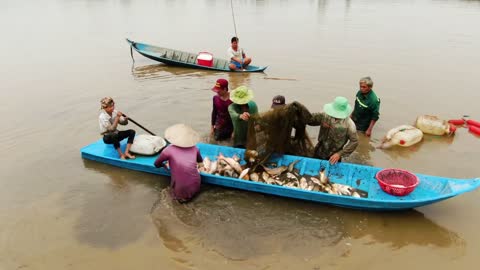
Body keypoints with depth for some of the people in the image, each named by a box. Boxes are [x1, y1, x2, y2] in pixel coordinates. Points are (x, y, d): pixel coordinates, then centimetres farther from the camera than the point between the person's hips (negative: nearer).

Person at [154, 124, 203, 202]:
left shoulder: (169, 150, -5)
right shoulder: (195, 149, 3)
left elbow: (156, 164, 10)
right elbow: (200, 160, 25)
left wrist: (165, 165, 31)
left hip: (181, 190, -2)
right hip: (196, 187, 2)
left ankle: (182, 196, 6)